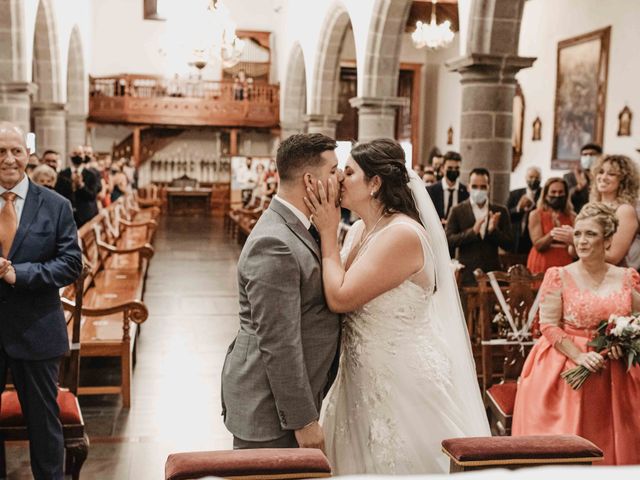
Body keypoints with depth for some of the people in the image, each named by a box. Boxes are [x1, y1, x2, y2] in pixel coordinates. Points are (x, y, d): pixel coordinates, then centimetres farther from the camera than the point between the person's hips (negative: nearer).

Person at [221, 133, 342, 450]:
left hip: (289, 396, 9)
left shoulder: (294, 228, 7)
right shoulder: (274, 245, -24)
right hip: (267, 410, -9)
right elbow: (279, 344, -25)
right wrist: (304, 420, -20)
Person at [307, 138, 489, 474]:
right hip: (364, 375, 9)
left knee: (393, 463, 8)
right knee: (359, 460, 20)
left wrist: (328, 232, -15)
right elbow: (333, 289, 0)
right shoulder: (359, 230, 7)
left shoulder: (403, 235, -21)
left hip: (403, 380, -8)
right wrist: (325, 228, -5)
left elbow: (340, 298, -25)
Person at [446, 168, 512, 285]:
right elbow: (448, 241, -5)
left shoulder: (500, 211, 9)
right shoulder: (457, 211, 3)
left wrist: (493, 230, -13)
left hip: (492, 273, 2)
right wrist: (472, 232, -18)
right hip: (465, 274, -2)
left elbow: (508, 244, 5)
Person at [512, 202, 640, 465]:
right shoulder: (559, 277, -3)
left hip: (614, 376, 3)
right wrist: (580, 356, -18)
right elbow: (548, 326, -7)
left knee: (611, 443, 6)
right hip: (565, 370, -2)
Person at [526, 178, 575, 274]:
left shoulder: (572, 217, 6)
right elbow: (538, 245, -5)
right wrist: (552, 234, -22)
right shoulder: (536, 215, 2)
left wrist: (571, 239, -21)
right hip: (542, 267, -1)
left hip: (565, 266, 1)